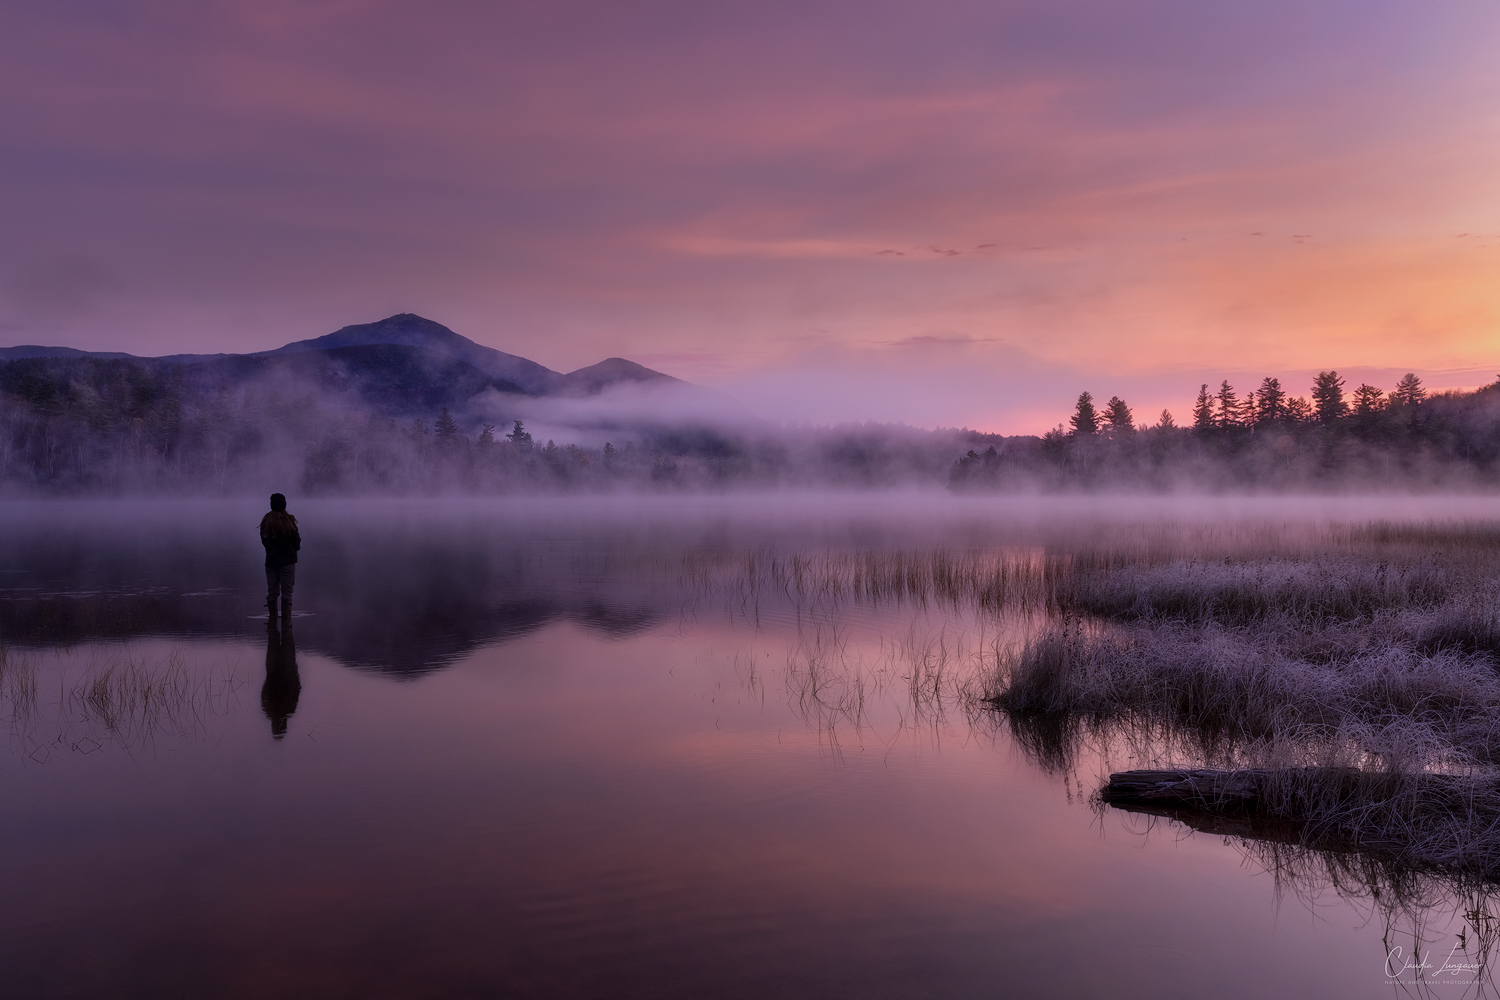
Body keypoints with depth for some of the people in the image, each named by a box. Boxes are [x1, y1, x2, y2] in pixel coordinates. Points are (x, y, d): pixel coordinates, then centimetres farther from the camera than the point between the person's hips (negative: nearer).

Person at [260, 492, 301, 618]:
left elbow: (263, 541, 9)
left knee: (272, 593, 10)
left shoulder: (265, 521, 1)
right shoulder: (289, 521, -10)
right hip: (287, 561, -4)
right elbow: (297, 543, -6)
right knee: (286, 594, -2)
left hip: (270, 561, 4)